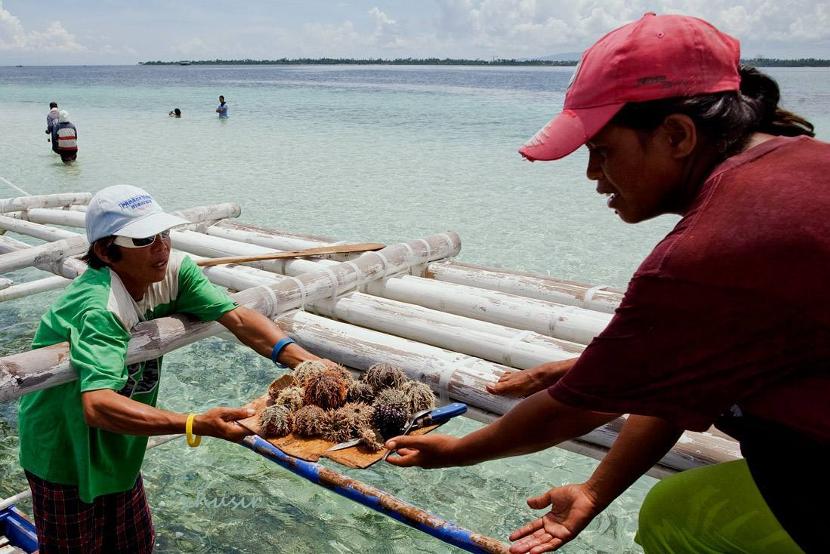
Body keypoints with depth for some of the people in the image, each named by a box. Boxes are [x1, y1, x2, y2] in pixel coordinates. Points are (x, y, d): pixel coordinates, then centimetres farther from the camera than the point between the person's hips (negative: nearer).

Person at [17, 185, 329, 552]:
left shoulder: (173, 271, -14)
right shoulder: (99, 308, -35)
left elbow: (237, 317, -23)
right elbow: (98, 406, -47)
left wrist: (305, 360, -37)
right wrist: (196, 425, -55)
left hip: (117, 451, 7)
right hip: (67, 453, -6)